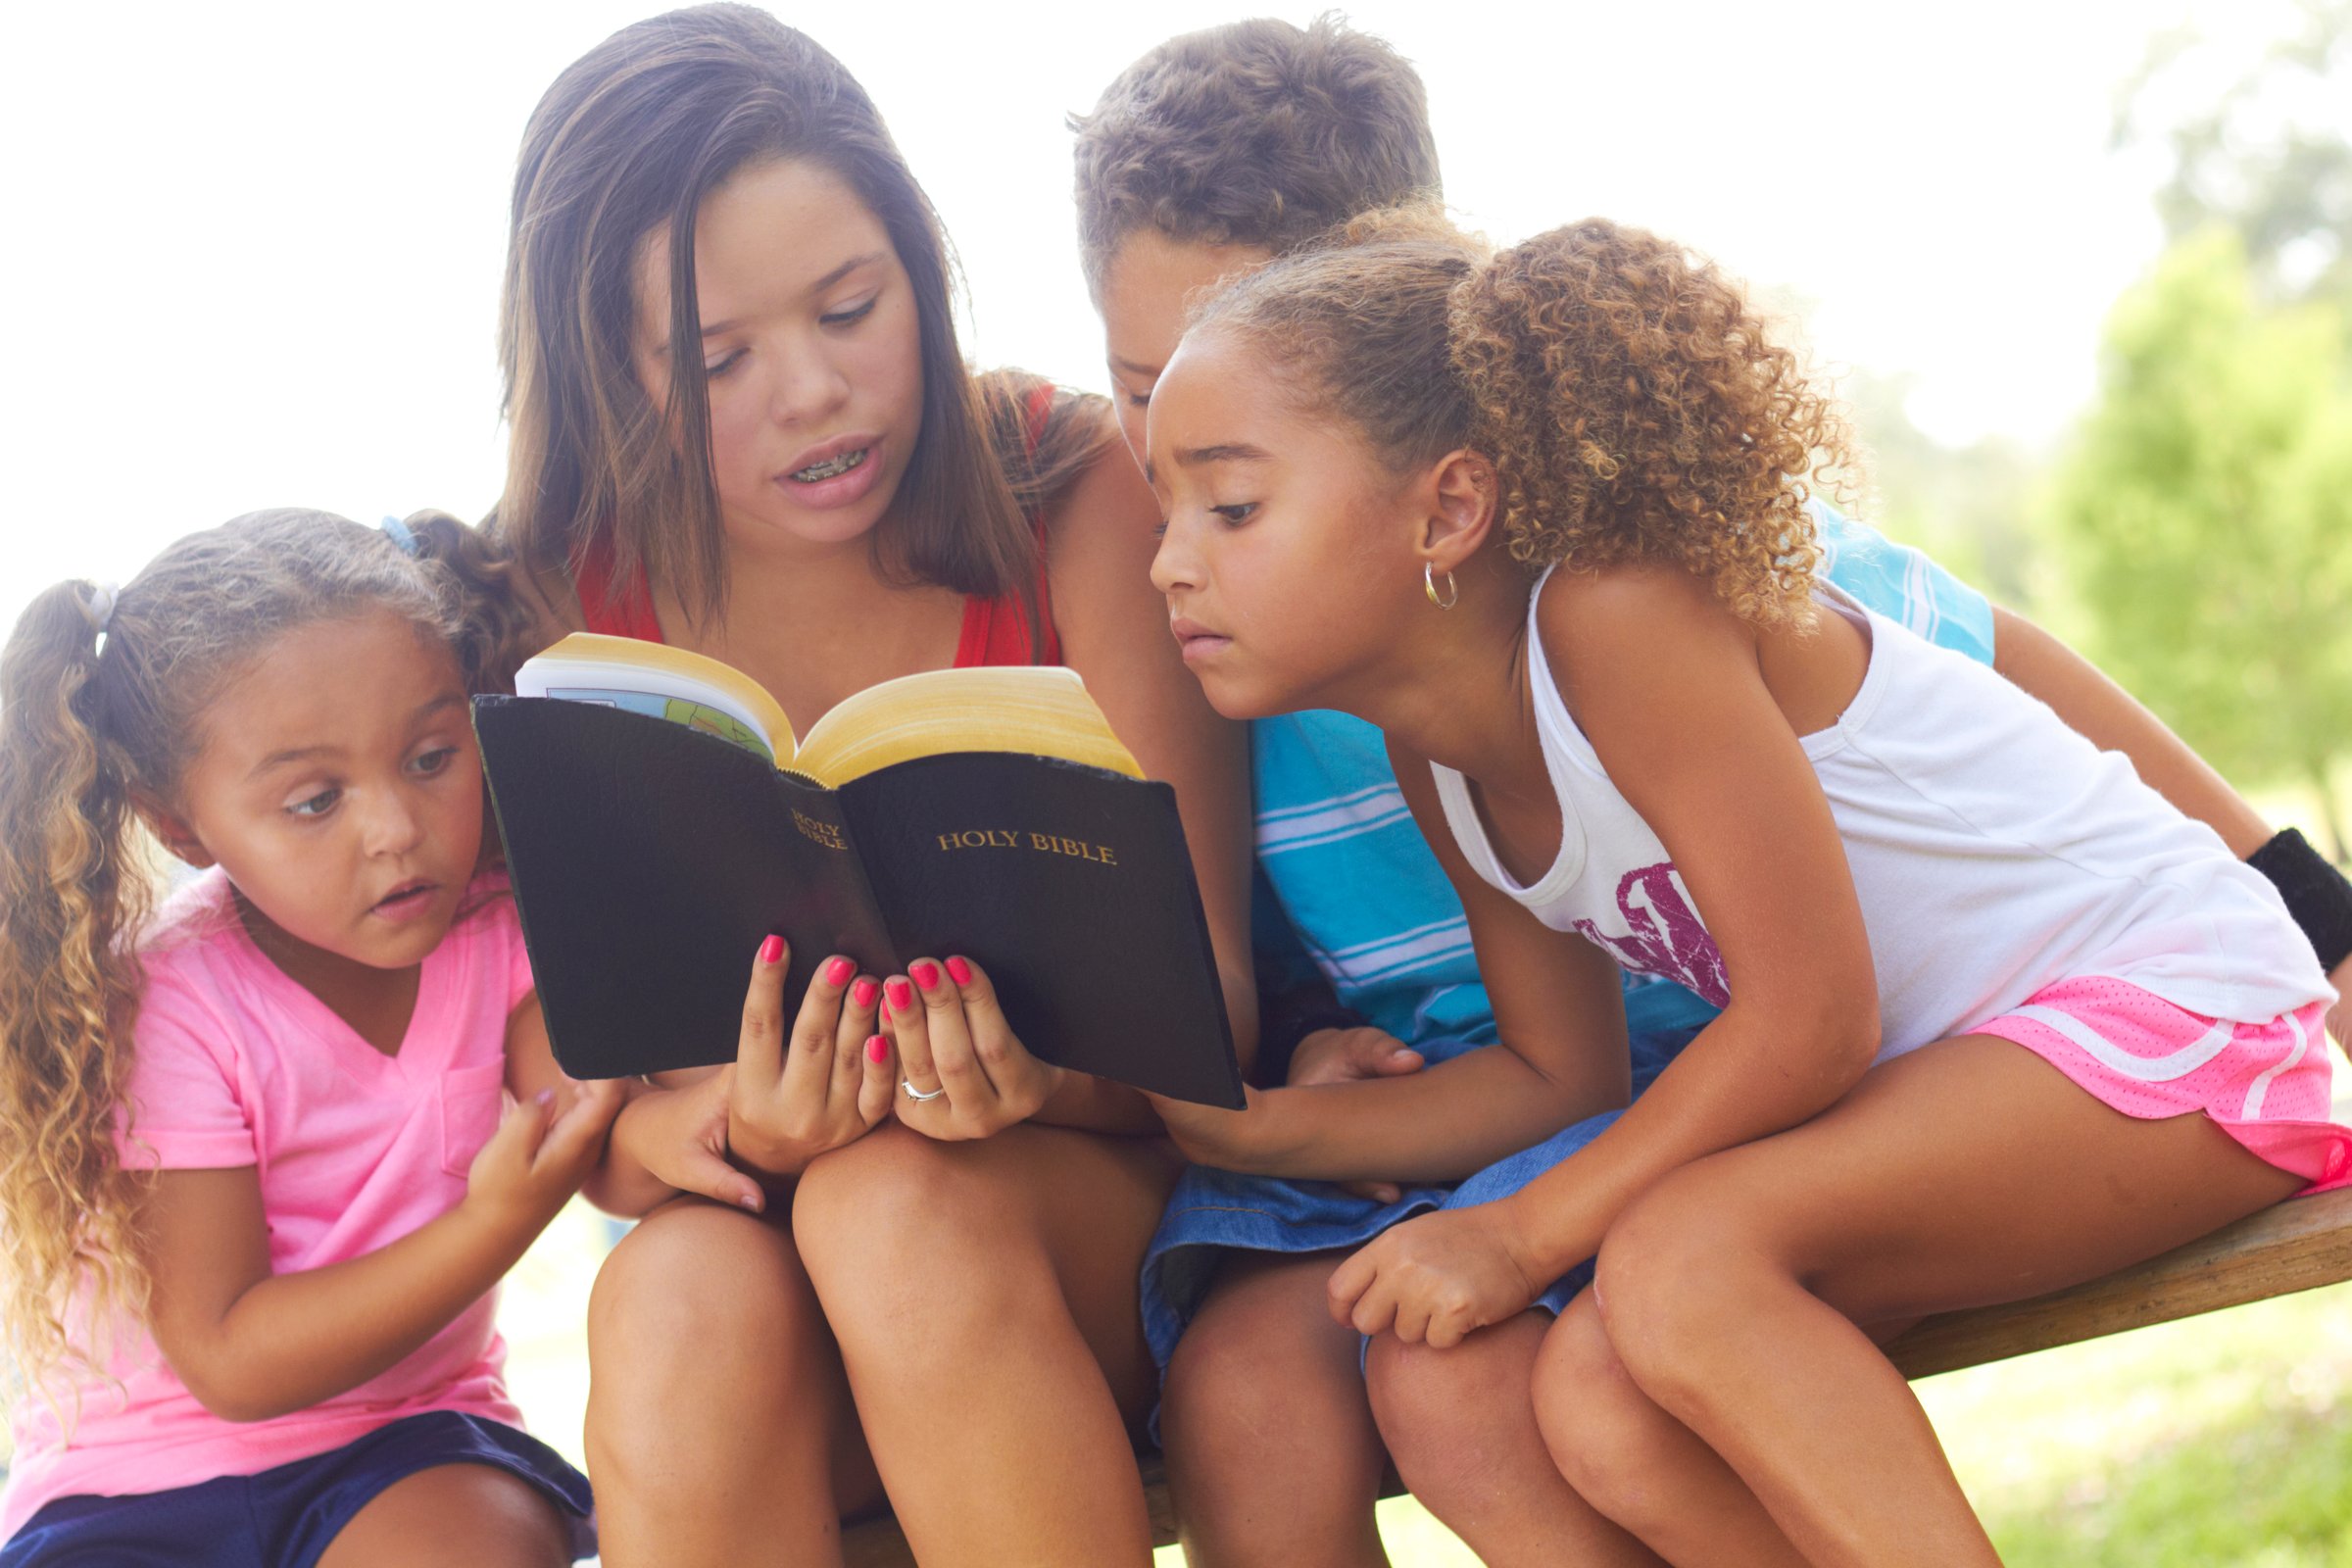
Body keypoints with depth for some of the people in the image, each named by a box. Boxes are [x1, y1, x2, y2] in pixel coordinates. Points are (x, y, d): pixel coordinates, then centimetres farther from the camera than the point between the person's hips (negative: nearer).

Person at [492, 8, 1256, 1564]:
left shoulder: (1075, 489, -10)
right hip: (761, 1215, 1)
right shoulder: (571, 605, -6)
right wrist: (743, 1125, -27)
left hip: (1104, 1192, -1)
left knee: (899, 1212, -34)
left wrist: (1039, 1076, -33)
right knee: (679, 1299, -33)